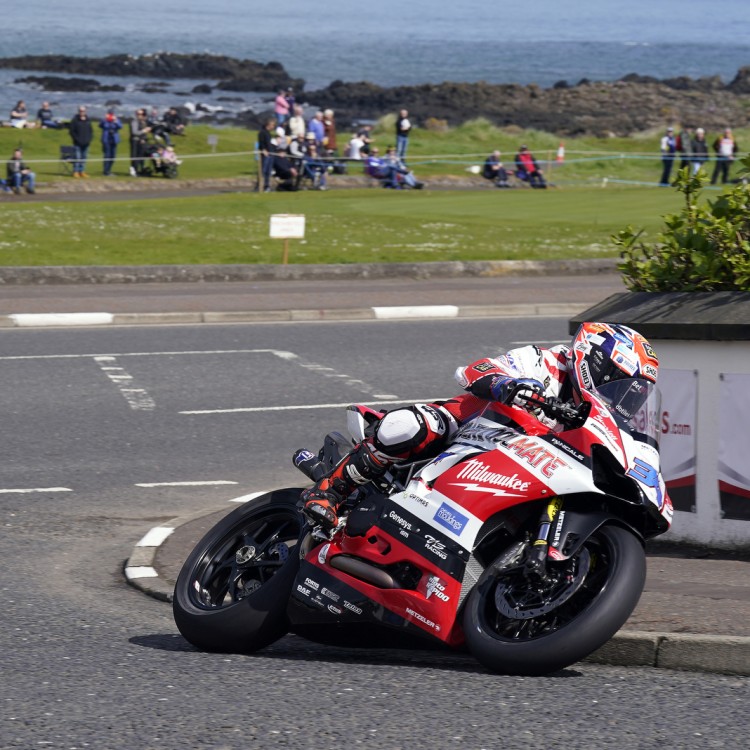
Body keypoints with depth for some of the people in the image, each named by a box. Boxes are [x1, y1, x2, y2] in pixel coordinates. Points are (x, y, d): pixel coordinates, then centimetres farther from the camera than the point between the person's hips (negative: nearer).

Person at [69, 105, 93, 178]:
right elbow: (72, 131, -4)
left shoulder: (88, 121, 13)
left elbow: (91, 131, 18)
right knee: (77, 157, -8)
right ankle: (76, 172, -4)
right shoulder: (75, 120, -2)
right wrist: (76, 139, -12)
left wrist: (90, 139, 3)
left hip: (86, 143, 5)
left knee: (84, 158, 7)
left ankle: (82, 171, 12)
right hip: (78, 143, -5)